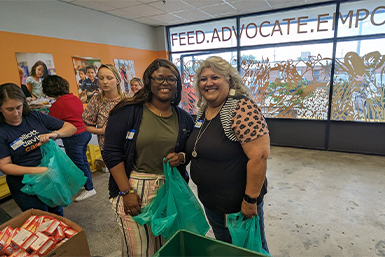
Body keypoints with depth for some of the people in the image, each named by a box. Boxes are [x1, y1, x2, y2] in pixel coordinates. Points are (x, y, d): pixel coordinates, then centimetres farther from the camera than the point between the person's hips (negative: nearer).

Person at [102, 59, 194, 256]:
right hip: (134, 188, -3)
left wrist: (182, 157, -10)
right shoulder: (128, 112, -9)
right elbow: (112, 153, -10)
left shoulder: (184, 119, 4)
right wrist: (127, 192, -13)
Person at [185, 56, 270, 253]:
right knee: (222, 247, 28)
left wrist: (250, 200, -21)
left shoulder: (242, 109, -23)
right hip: (209, 201, 7)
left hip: (239, 204, -7)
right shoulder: (203, 111, 3)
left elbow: (259, 156, -26)